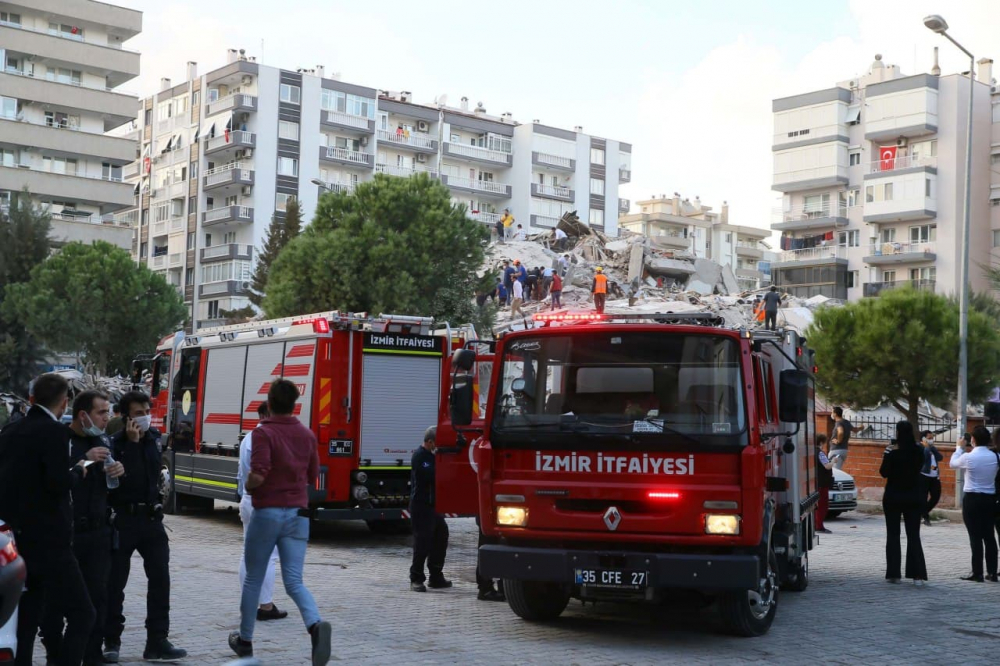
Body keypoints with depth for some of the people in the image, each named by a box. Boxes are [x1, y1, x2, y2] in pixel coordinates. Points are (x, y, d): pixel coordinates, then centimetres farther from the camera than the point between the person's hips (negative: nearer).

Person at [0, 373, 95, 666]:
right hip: (47, 541, -8)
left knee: (25, 619, 15)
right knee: (81, 614, 0)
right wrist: (79, 471, -3)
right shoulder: (54, 432, -13)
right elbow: (59, 483, -23)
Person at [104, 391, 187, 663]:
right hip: (122, 519, -5)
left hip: (151, 517, 5)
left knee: (160, 579, 0)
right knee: (115, 582, 4)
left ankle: (157, 642, 4)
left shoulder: (154, 438, 7)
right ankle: (112, 641, 16)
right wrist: (132, 443, -25)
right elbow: (119, 477, -24)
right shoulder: (115, 444, -10)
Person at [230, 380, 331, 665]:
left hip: (267, 512, -4)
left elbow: (258, 475, -21)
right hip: (298, 514, 4)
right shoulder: (308, 435, 8)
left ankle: (245, 639, 28)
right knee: (294, 582, -1)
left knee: (253, 579, 14)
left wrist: (247, 485, 0)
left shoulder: (263, 433, -10)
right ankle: (316, 625, -29)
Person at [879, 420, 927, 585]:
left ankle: (893, 573, 6)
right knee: (914, 535, 7)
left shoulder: (893, 453, -15)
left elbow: (884, 473, -8)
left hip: (894, 497, -3)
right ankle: (917, 575, 0)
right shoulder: (918, 452, -4)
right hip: (914, 497, 3)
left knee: (893, 535, 7)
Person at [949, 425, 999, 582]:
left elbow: (953, 464, 6)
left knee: (975, 536, -2)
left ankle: (977, 573, -1)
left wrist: (959, 448, 21)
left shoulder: (968, 457, -13)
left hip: (972, 499, -4)